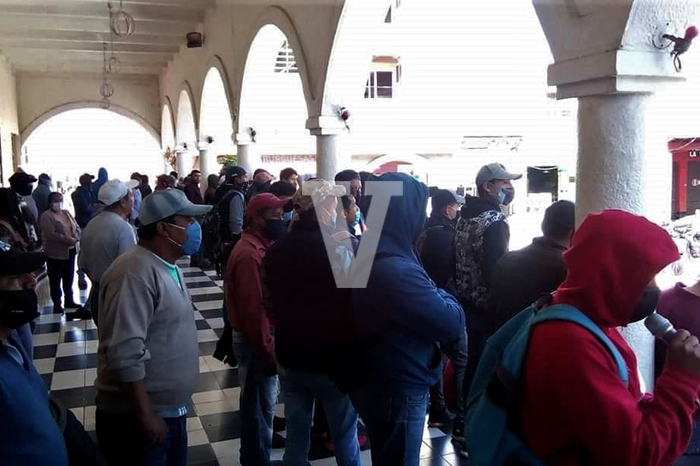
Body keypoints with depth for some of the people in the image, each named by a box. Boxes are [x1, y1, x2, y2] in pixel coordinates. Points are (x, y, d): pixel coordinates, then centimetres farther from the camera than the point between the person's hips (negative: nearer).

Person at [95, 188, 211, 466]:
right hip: (137, 420, -9)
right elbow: (123, 354, -27)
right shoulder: (135, 273, -22)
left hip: (172, 411, 9)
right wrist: (145, 415, -23)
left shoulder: (168, 267, 10)